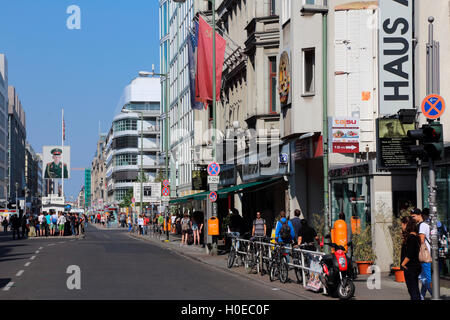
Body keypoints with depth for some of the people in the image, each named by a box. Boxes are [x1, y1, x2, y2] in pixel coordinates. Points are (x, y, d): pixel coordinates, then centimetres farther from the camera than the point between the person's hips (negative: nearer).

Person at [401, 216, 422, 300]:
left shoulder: (410, 237, -17)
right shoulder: (415, 236, 13)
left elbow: (409, 254, -23)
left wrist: (403, 264, -11)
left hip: (410, 268, -10)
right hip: (415, 266, 10)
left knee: (413, 291, -7)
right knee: (415, 290, 14)